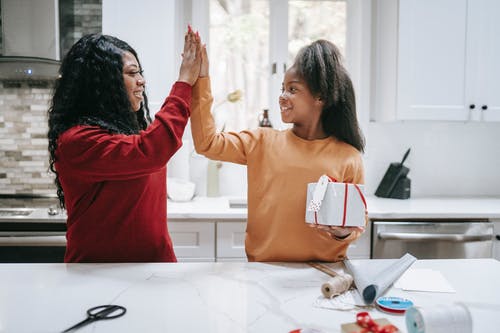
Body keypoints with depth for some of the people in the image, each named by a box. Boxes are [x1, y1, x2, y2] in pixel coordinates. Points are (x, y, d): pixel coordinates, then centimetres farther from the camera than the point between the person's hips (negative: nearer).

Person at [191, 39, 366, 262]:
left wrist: (344, 232, -13)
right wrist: (202, 79, -5)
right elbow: (207, 143, -2)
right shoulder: (261, 143, 7)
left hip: (323, 273, 0)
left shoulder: (348, 157, 2)